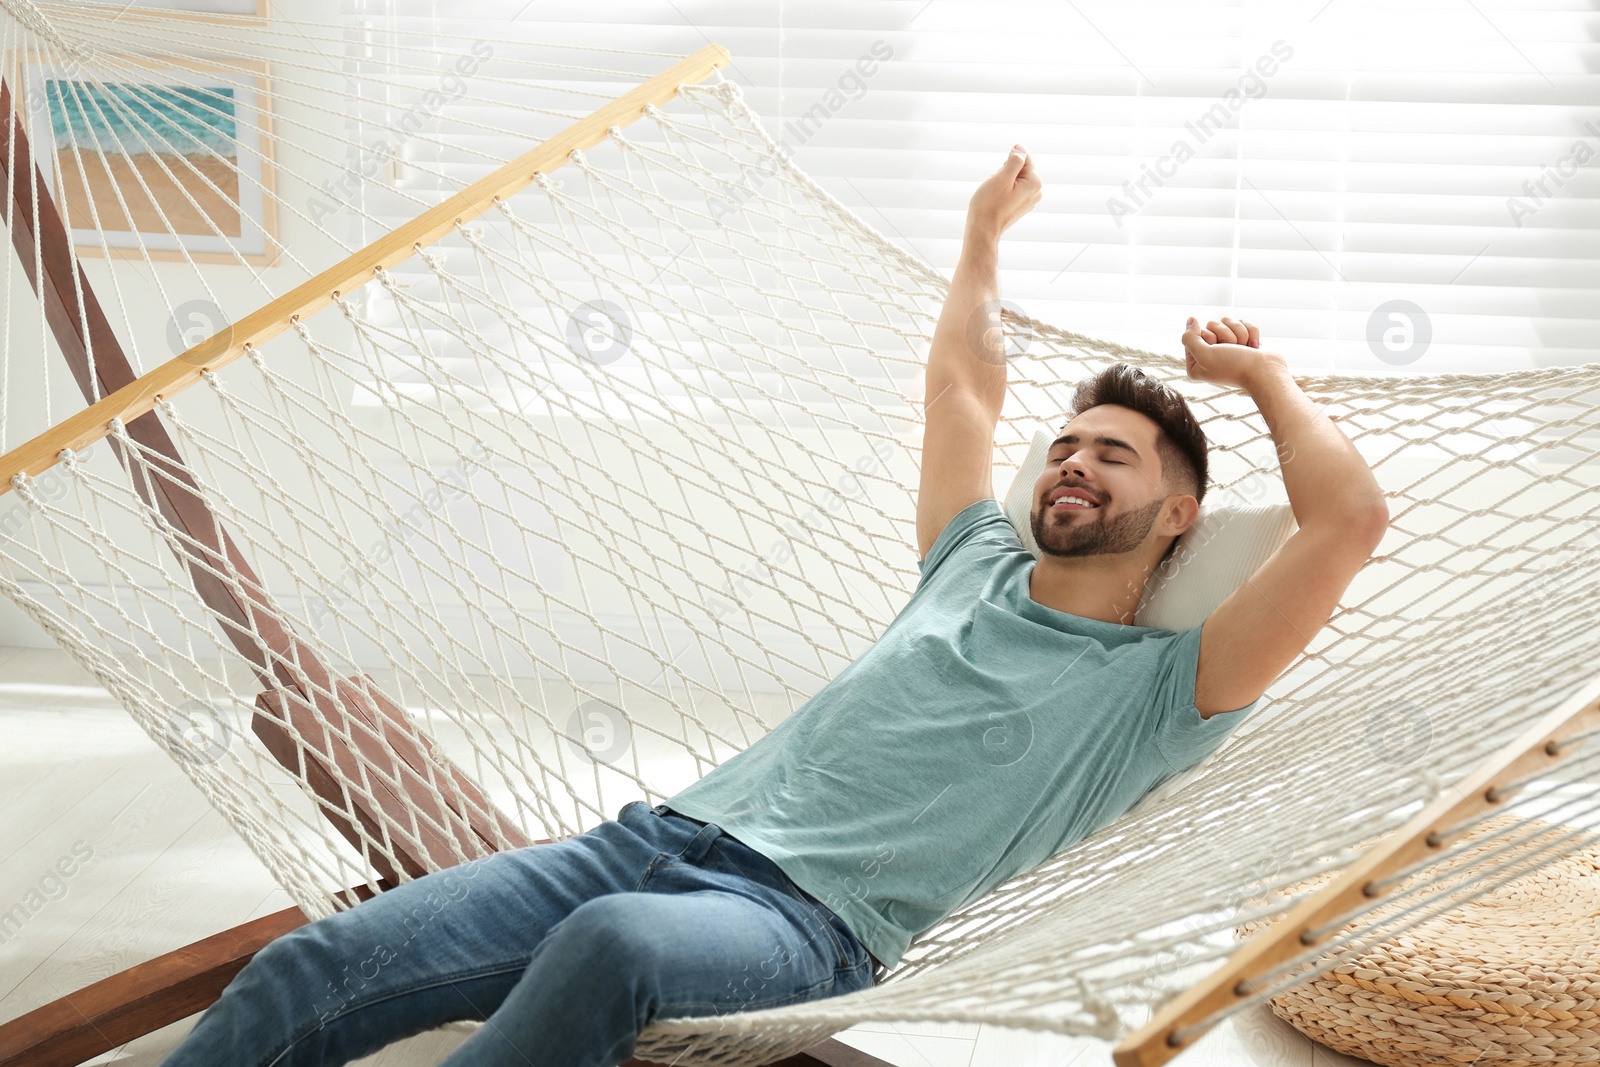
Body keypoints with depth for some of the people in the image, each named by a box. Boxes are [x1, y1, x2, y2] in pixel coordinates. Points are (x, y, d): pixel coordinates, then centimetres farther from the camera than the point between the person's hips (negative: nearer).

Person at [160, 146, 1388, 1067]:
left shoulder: (1161, 688, 8)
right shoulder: (978, 564, 25)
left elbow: (1352, 520, -2)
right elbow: (965, 379, 37)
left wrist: (1266, 376, 13)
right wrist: (984, 236, 47)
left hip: (809, 919, -6)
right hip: (664, 833, 6)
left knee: (613, 941, -43)